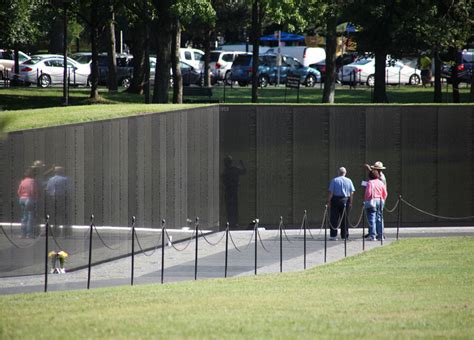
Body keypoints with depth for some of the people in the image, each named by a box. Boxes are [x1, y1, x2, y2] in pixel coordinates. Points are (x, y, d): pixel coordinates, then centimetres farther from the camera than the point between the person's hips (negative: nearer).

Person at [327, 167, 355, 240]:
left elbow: (331, 192, -7)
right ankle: (344, 235, 12)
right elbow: (352, 193, 1)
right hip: (345, 200, 2)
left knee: (334, 218, 0)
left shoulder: (334, 180, -4)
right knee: (344, 218, 9)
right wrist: (350, 202, 7)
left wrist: (329, 201, -2)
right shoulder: (349, 181, 3)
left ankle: (333, 235, -5)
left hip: (335, 199, -2)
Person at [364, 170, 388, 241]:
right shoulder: (381, 183, 8)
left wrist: (365, 200, -3)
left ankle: (372, 236, -8)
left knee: (372, 219, -4)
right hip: (380, 201, 6)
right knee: (379, 218, 12)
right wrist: (382, 200, 21)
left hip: (372, 201, -6)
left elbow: (368, 193, -16)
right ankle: (380, 235, 13)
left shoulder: (370, 182, -9)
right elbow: (385, 194, 10)